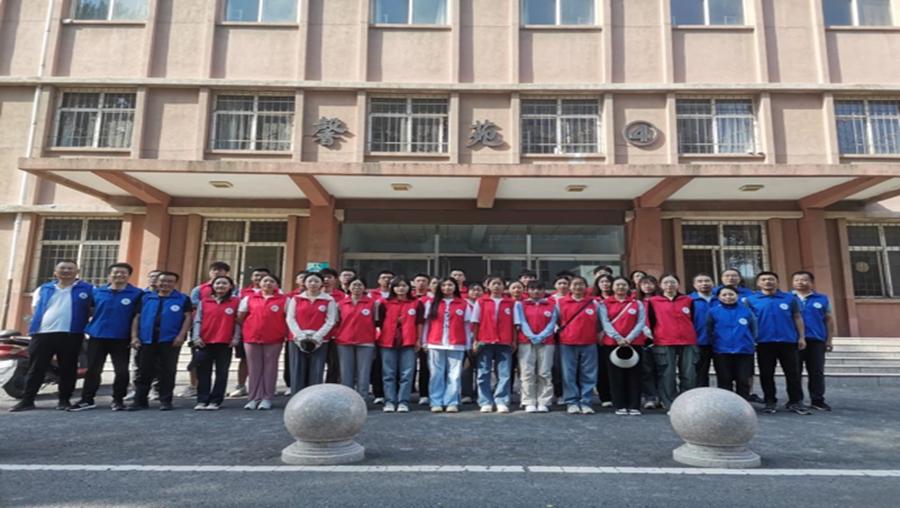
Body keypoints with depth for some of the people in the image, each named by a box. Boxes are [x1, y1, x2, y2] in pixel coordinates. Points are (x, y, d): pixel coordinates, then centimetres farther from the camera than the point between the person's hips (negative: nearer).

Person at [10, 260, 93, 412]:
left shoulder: (87, 289, 4)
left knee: (67, 369, 3)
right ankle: (27, 400, 11)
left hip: (70, 335, -3)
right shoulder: (43, 289, 16)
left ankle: (64, 399, 12)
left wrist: (82, 321, -2)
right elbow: (34, 308, 21)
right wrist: (36, 324, 8)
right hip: (42, 333, 3)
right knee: (36, 369, 4)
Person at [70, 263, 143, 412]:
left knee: (122, 371, 3)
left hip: (121, 339, -2)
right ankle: (87, 400, 18)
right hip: (97, 336, 2)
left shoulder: (137, 293, -4)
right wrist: (84, 327, 10)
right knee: (92, 370, 8)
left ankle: (118, 399, 17)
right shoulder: (97, 291, 6)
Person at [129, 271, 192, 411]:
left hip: (170, 341, -3)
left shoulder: (183, 299, 3)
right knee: (144, 371, 8)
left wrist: (181, 335, -13)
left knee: (167, 372, 3)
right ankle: (140, 400, 18)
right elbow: (137, 317, 12)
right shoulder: (146, 298, 12)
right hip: (147, 340, 3)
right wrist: (134, 336, 2)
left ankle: (165, 401, 12)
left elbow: (188, 317, -3)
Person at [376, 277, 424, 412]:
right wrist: (379, 336, 2)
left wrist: (418, 340, 3)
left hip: (408, 343, 0)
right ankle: (389, 402, 11)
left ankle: (403, 402, 7)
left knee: (406, 374, 0)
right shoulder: (385, 303, 6)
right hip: (388, 342, 0)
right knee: (389, 374, 4)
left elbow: (419, 323, 7)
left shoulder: (417, 304, 7)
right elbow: (379, 322, 7)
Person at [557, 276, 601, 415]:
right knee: (569, 375, 2)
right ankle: (571, 402, 10)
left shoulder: (594, 303, 8)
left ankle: (585, 402, 12)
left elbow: (599, 323, 12)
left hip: (589, 344, 1)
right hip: (567, 344, -1)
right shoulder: (560, 303, 5)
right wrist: (559, 334, 1)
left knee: (588, 375, 3)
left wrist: (599, 336, 6)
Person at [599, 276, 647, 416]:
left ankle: (634, 406, 8)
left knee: (634, 375, 2)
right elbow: (605, 322, -3)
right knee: (616, 376, 1)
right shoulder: (604, 303, 7)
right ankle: (620, 406, 7)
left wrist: (629, 338, -13)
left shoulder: (638, 303, 9)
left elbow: (641, 322, 0)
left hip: (634, 343, 1)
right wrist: (618, 338, -15)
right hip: (612, 343, 0)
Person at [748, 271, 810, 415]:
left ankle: (795, 402, 16)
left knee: (793, 373, 5)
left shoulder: (790, 298, 5)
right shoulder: (751, 300, 1)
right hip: (764, 342, -1)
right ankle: (770, 402, 17)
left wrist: (802, 337, 3)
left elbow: (798, 318, 8)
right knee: (766, 374, 6)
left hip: (788, 341, 1)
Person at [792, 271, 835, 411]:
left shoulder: (822, 298, 6)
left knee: (816, 372, 7)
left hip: (816, 340, 1)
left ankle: (817, 400, 17)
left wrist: (829, 340, 5)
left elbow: (829, 320, 9)